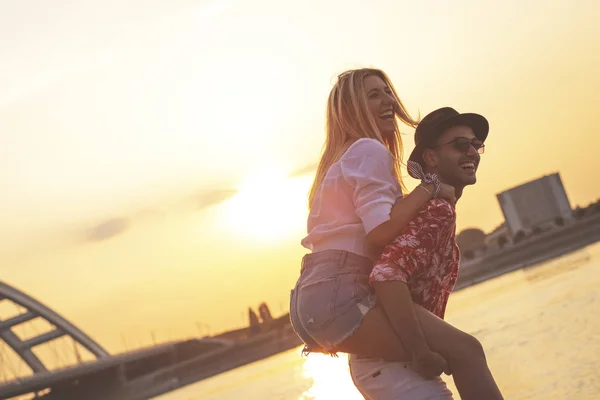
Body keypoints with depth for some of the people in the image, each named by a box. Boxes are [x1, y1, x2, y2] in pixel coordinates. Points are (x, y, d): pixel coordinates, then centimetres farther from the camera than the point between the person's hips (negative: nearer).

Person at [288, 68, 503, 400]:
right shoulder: (370, 151, -4)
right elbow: (380, 232, -17)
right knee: (465, 350, -19)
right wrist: (430, 187, -8)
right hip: (338, 294, -10)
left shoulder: (343, 156, 25)